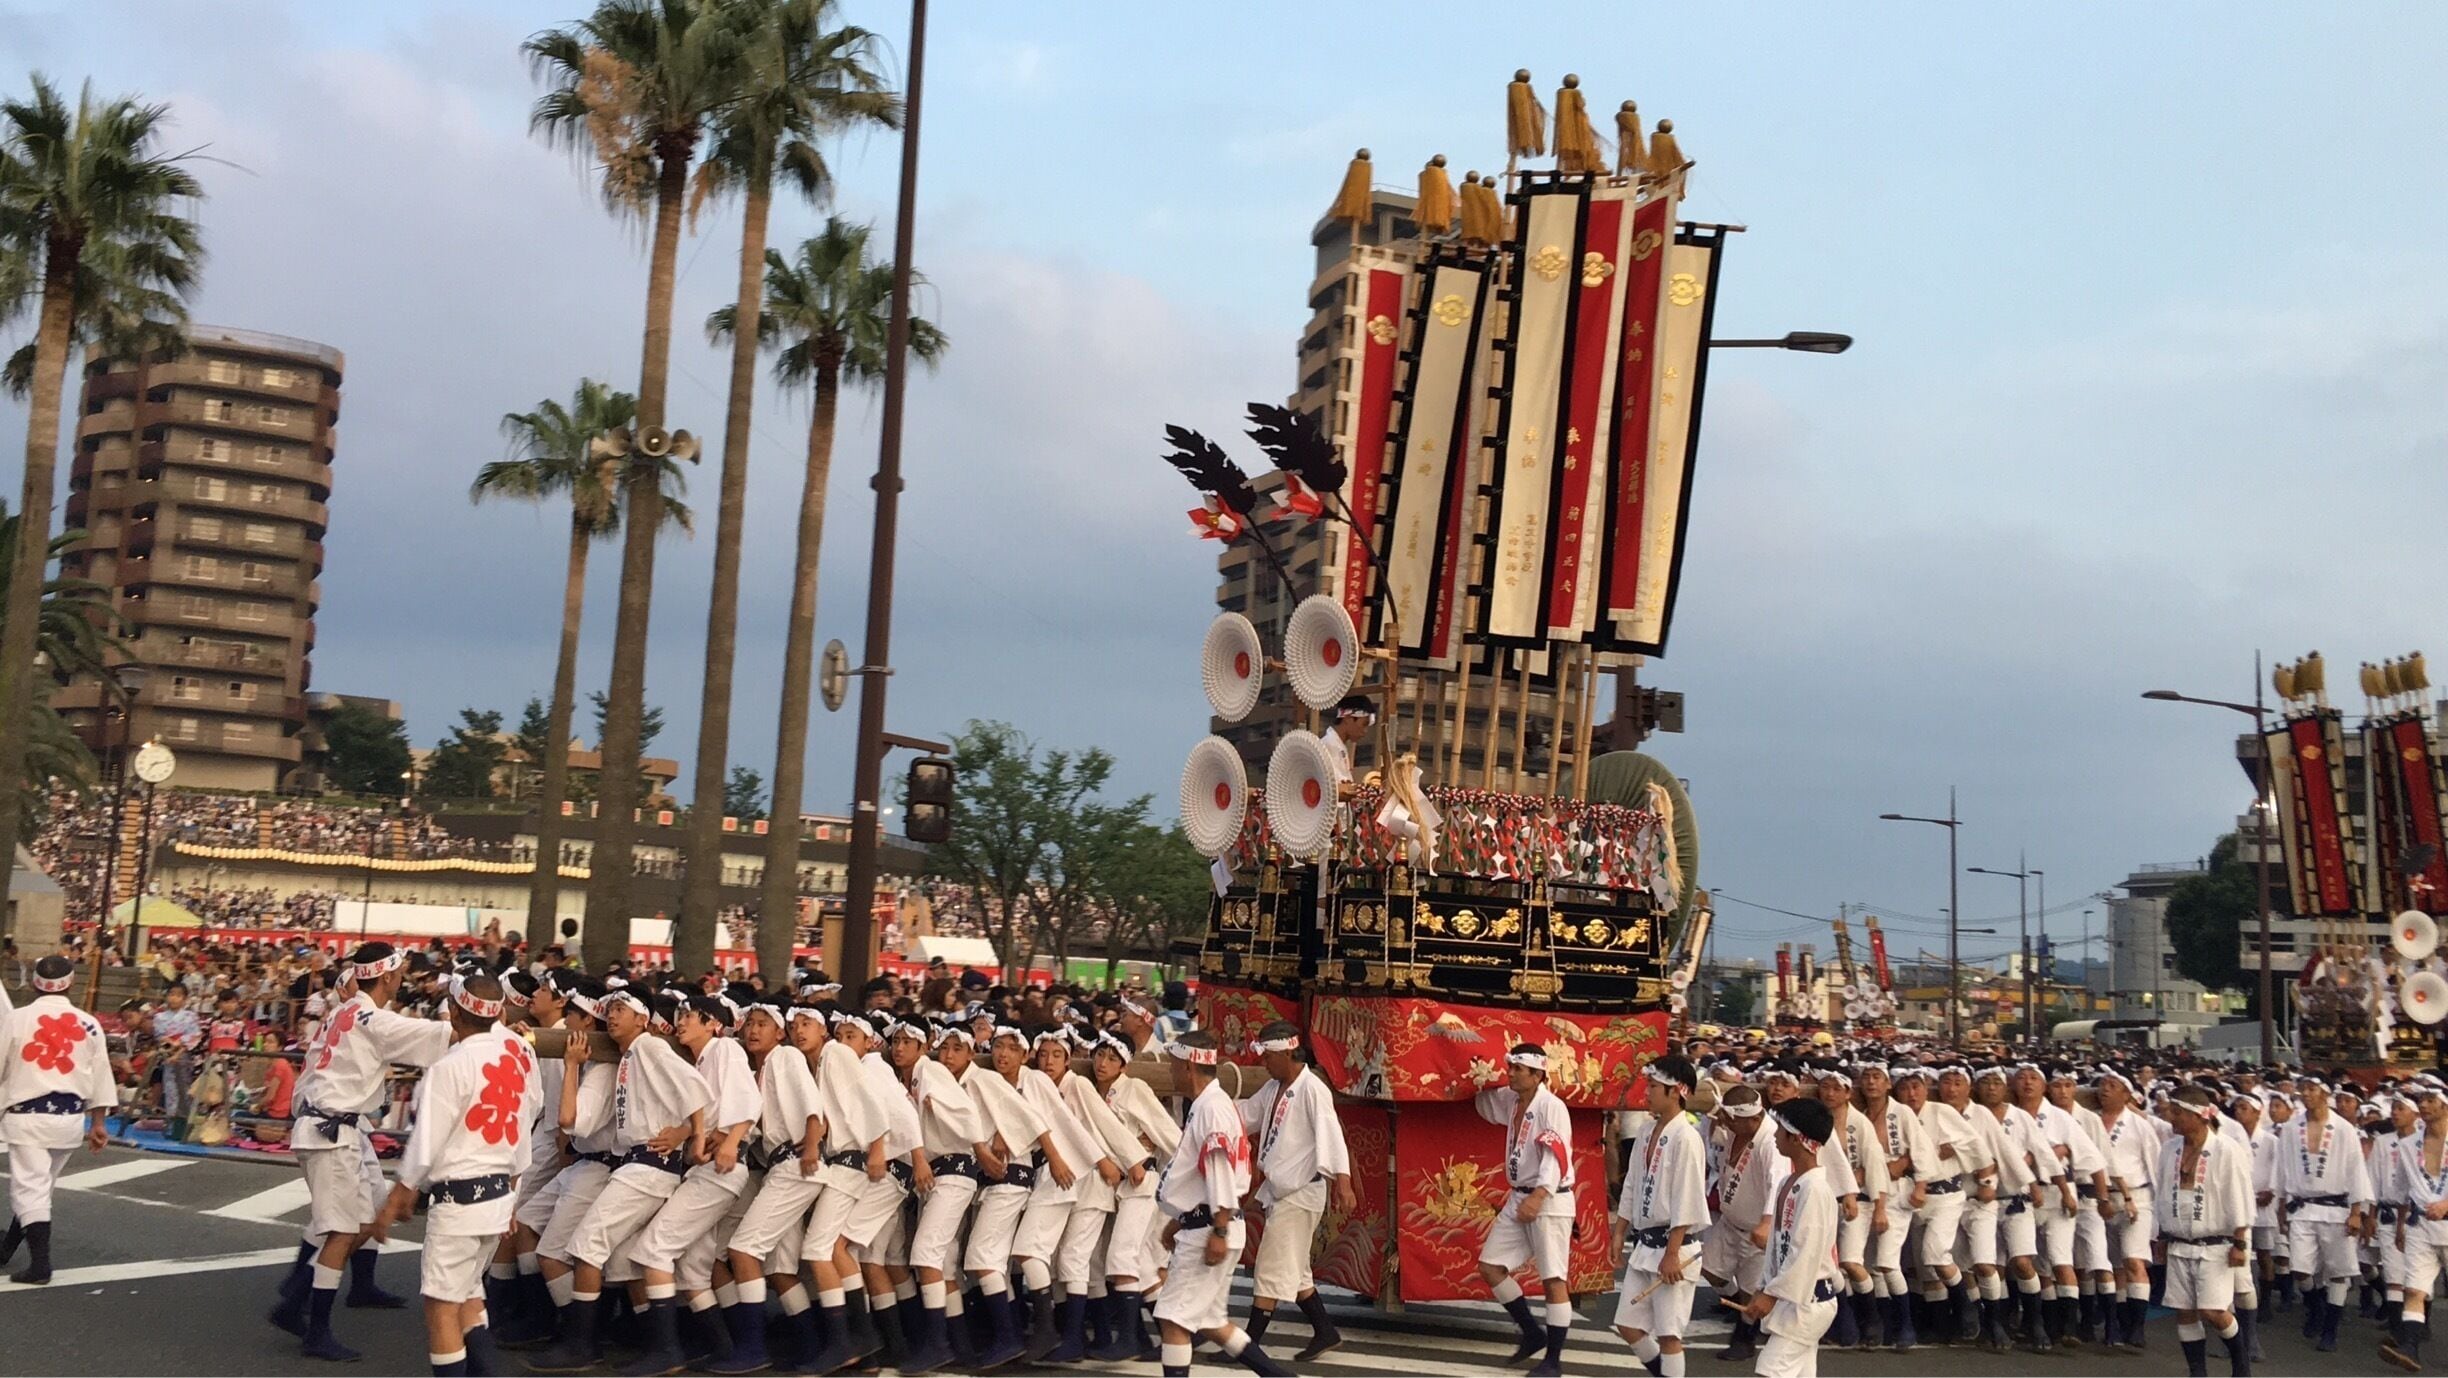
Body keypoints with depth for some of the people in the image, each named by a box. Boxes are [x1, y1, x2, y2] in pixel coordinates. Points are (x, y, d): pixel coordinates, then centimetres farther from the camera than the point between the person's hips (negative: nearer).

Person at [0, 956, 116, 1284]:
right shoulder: (88, 1024, 3)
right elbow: (101, 1076, 6)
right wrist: (97, 1124, 13)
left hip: (27, 1117, -4)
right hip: (70, 1118, 4)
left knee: (30, 1188, -2)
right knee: (36, 1185, 21)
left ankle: (40, 1263, -11)